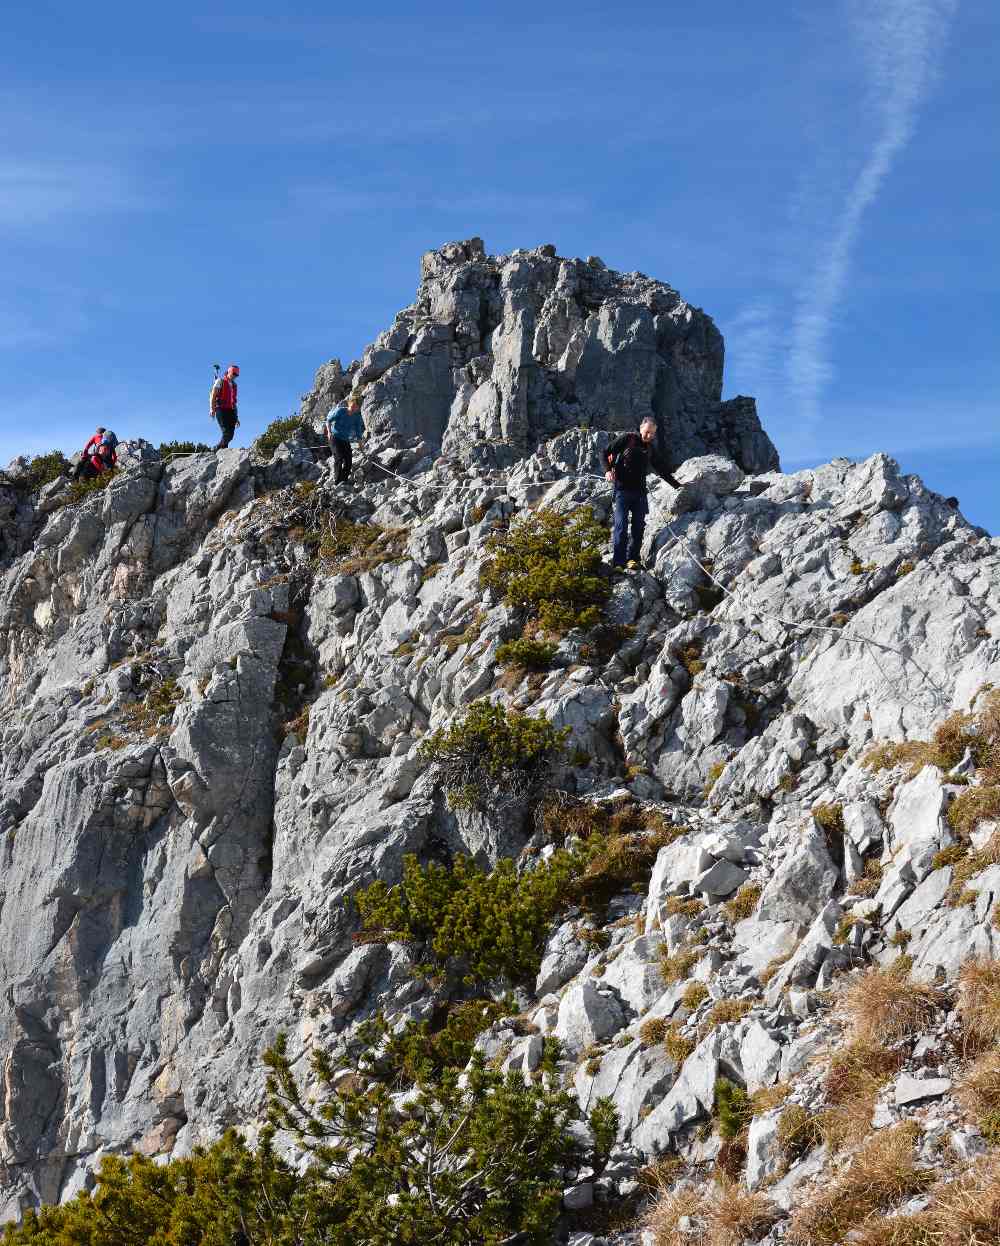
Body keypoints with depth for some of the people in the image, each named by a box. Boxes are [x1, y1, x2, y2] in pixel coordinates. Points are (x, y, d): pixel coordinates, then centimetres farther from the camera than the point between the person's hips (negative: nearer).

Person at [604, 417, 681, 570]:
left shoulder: (651, 448, 15)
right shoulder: (627, 439, 1)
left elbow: (661, 469, 25)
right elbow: (607, 452, 2)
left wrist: (676, 485, 26)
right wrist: (609, 470, -13)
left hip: (640, 492, 5)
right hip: (623, 489, -5)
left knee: (639, 527, 0)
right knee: (621, 524, -12)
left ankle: (632, 558, 8)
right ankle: (618, 561, -13)